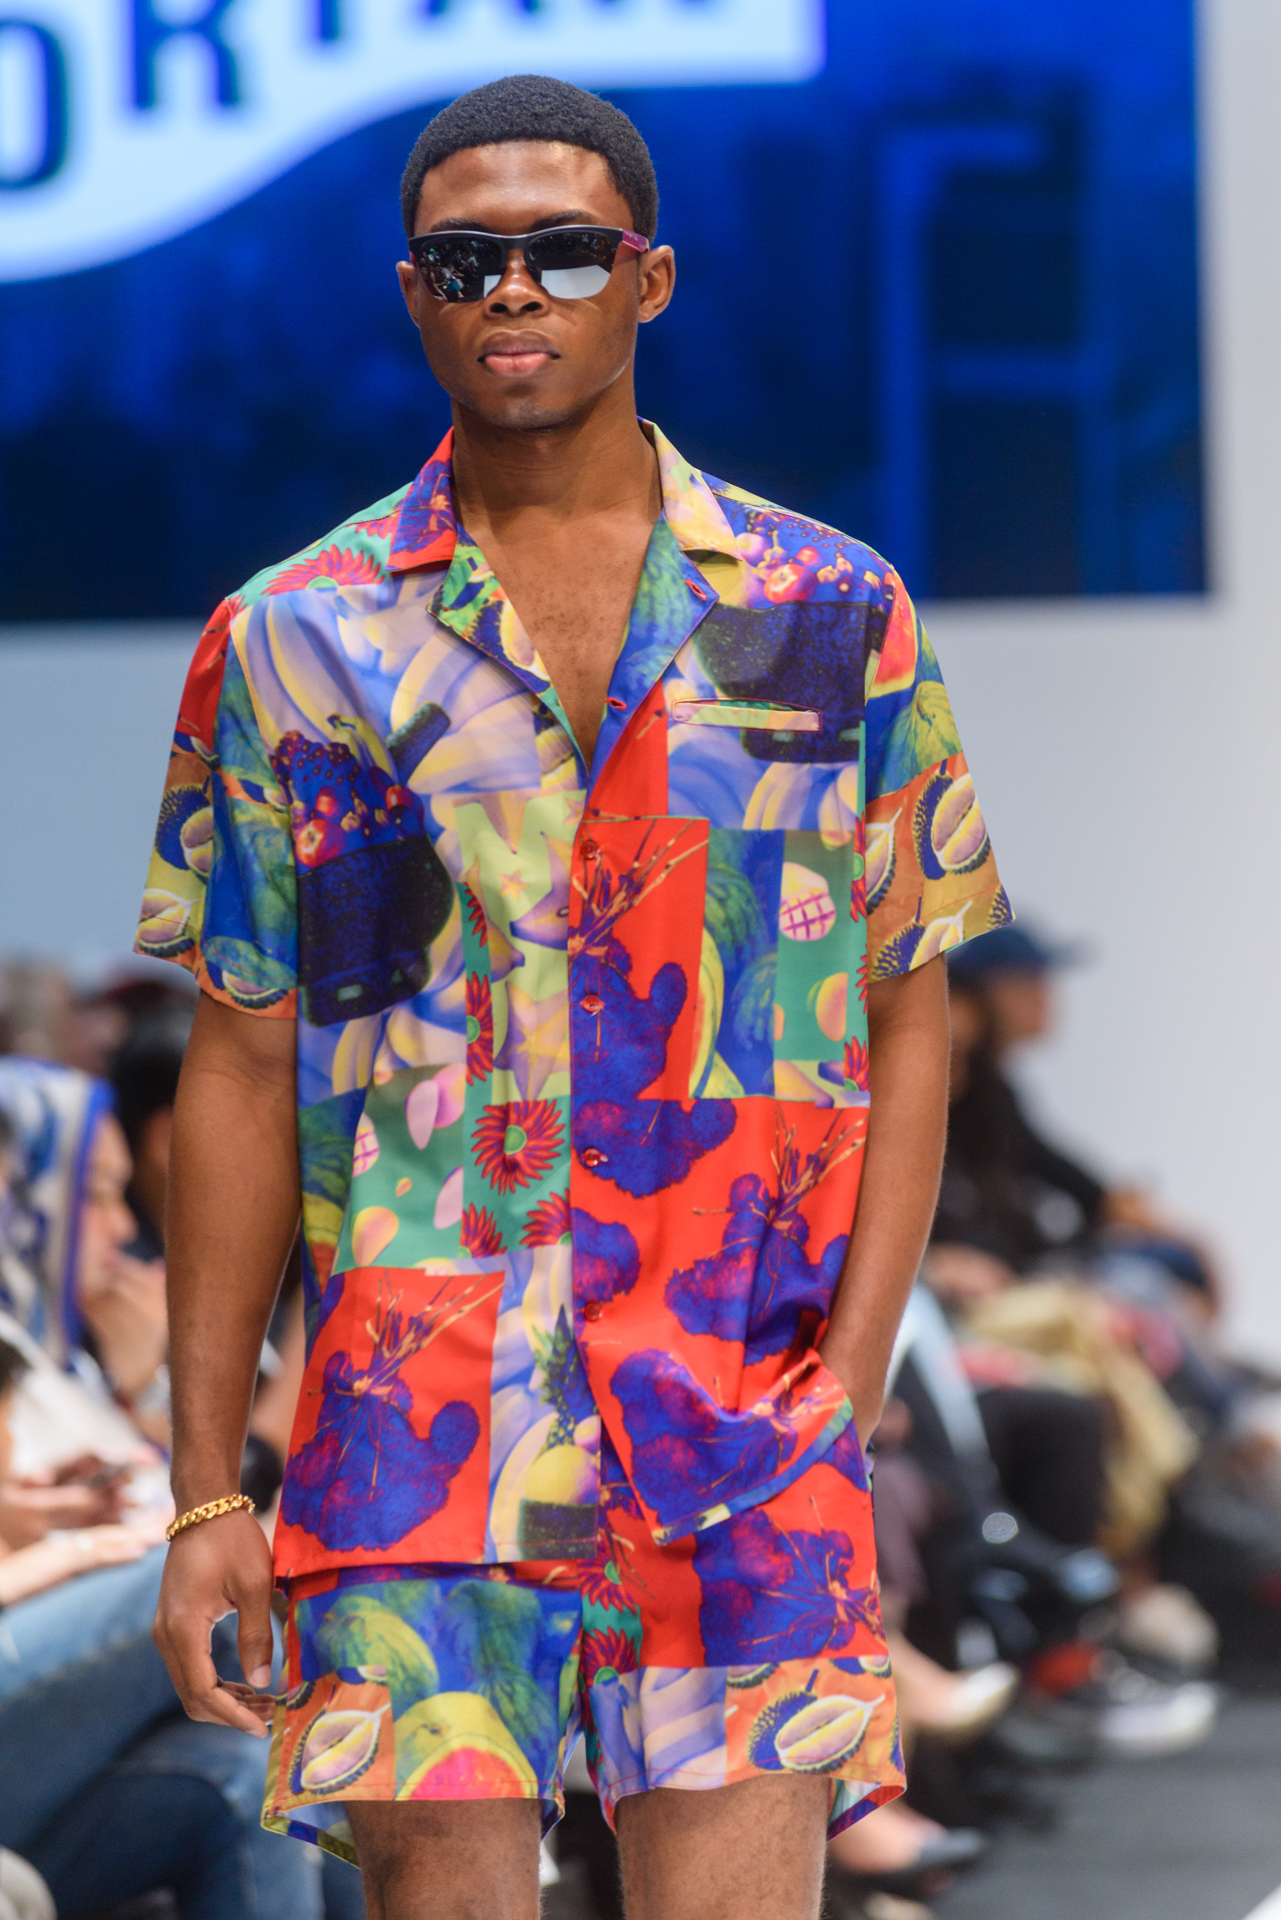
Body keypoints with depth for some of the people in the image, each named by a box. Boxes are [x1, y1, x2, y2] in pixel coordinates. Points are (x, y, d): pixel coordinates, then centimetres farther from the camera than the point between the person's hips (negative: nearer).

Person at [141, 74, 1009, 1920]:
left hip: (746, 1427, 0)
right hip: (412, 1422, 0)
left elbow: (908, 1020, 10)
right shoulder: (294, 643, 8)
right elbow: (241, 1074, 9)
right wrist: (204, 1496, 4)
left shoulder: (836, 622, 8)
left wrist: (848, 1386, -2)